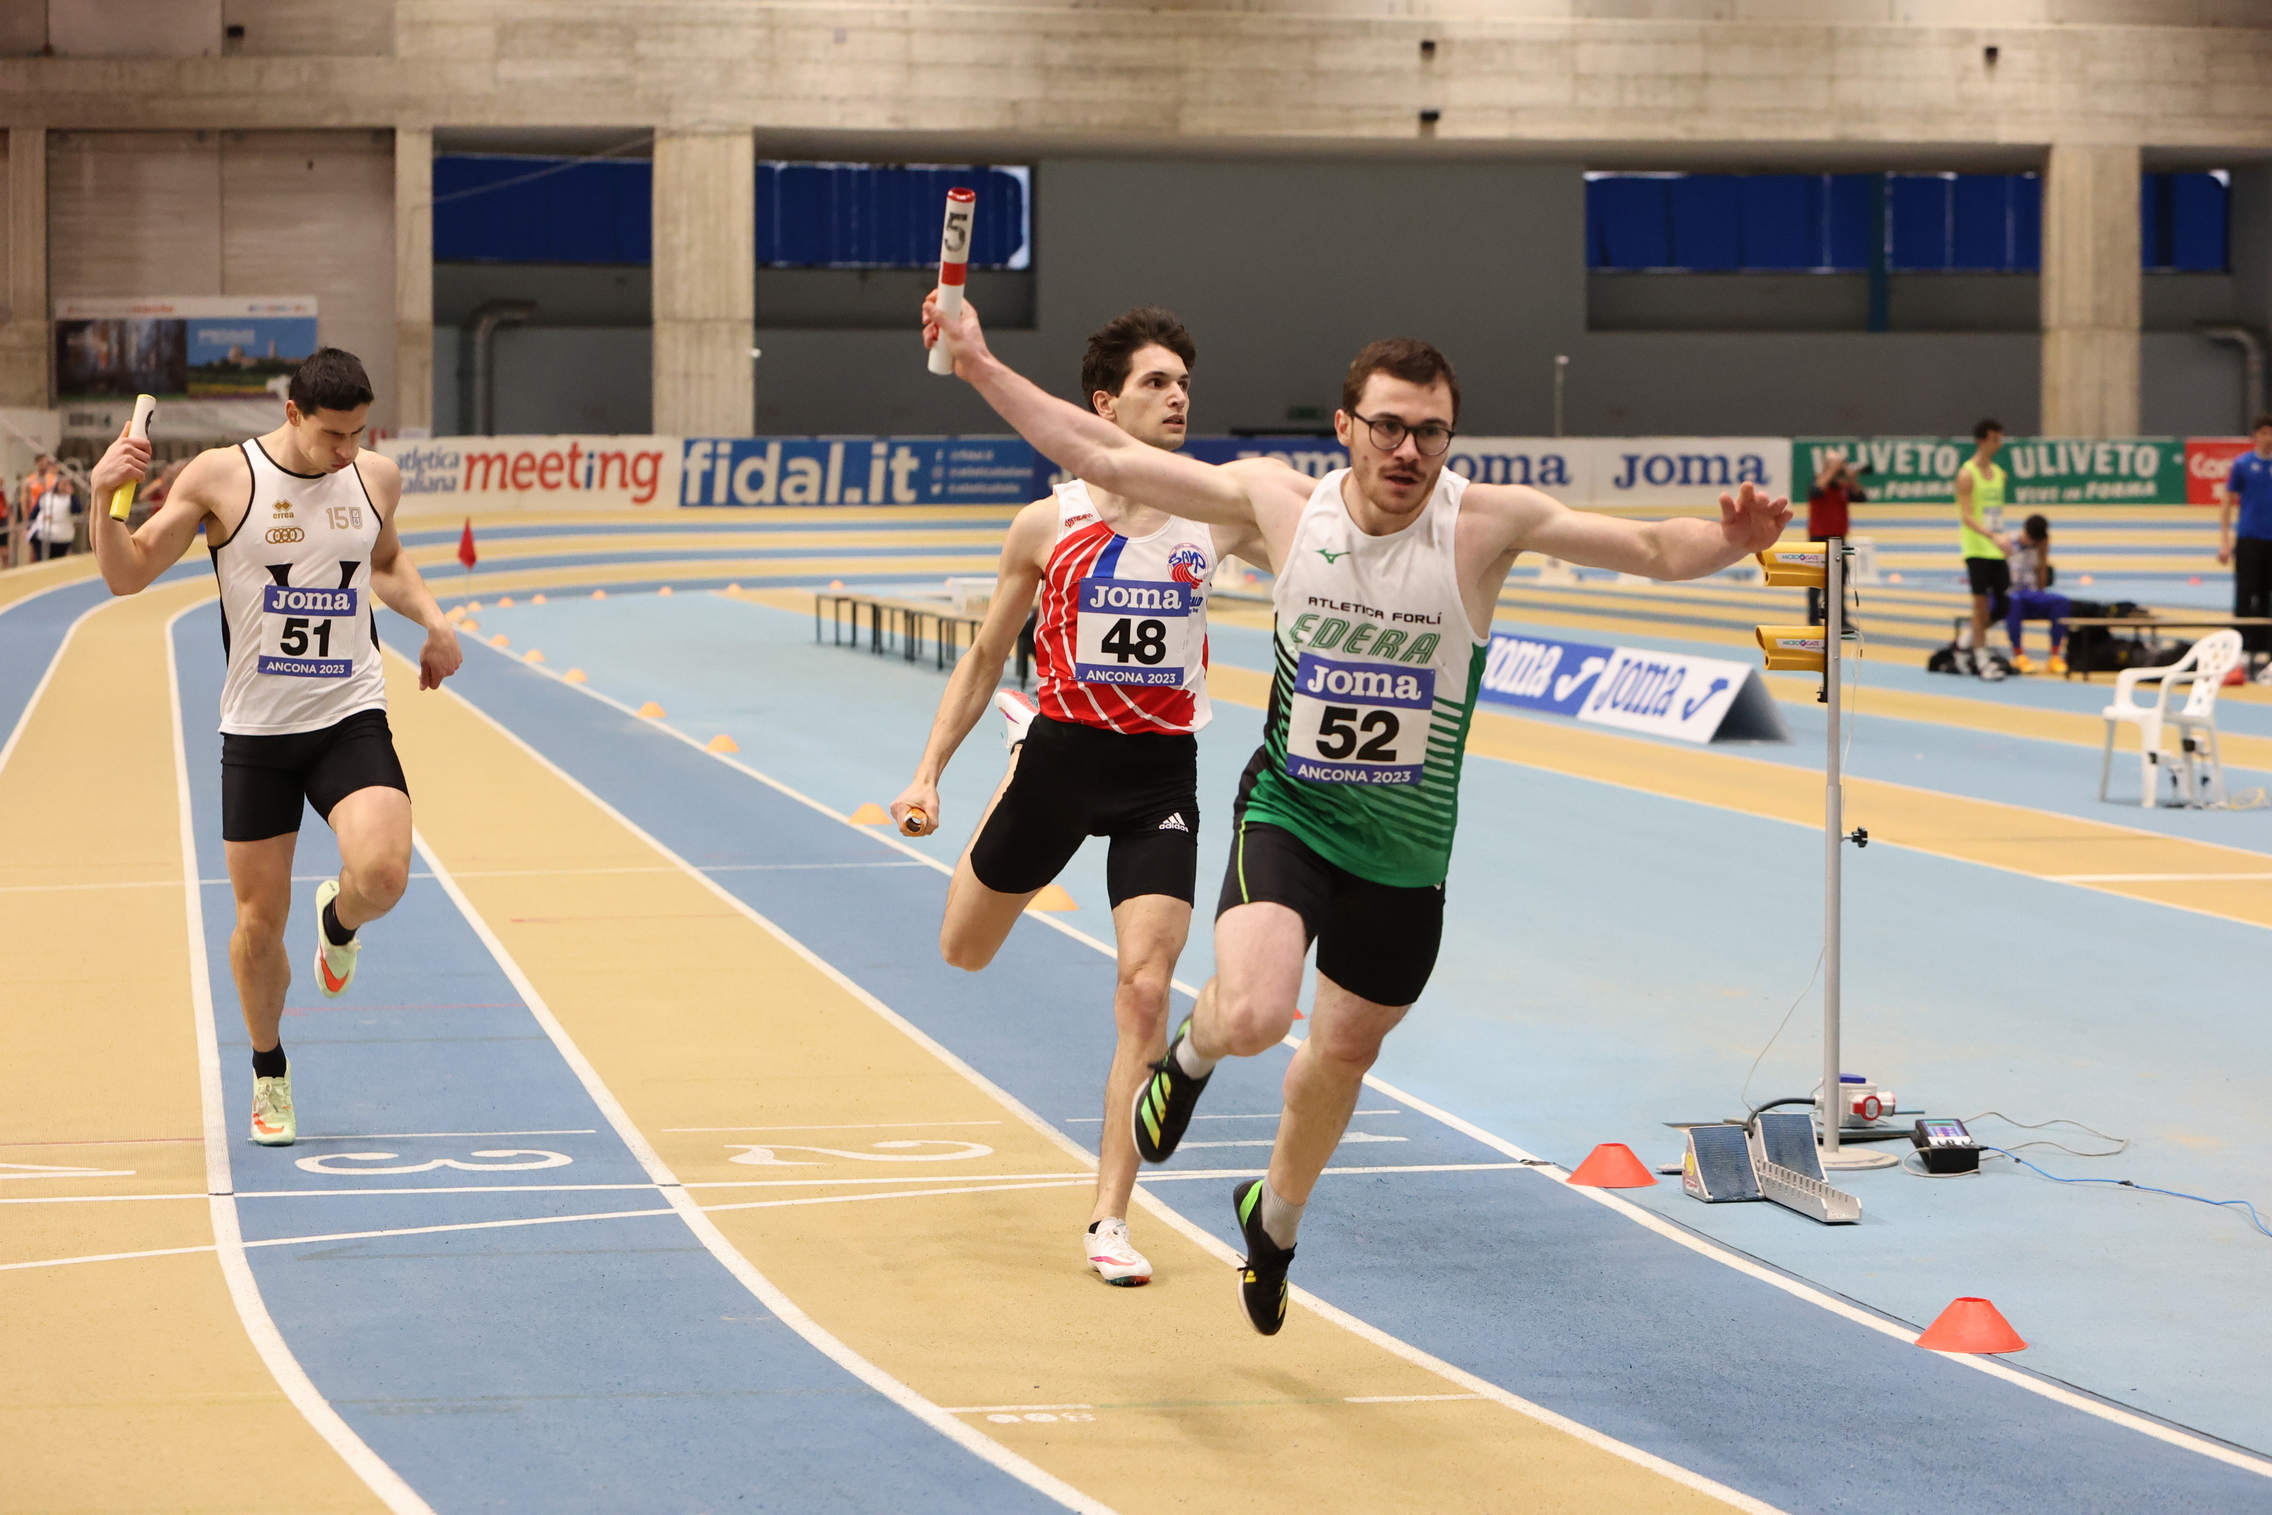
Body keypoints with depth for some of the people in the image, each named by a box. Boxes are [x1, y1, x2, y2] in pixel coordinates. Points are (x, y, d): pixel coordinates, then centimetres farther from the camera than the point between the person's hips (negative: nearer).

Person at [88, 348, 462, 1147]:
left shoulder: (376, 477, 2)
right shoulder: (221, 479, -9)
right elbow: (126, 575, -4)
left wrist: (431, 618, 9)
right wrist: (104, 499, -20)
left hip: (351, 720, 1)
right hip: (257, 729, -1)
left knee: (383, 874, -23)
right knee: (260, 920, 4)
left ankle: (339, 920, 15)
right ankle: (269, 1075, 28)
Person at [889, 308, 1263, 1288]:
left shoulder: (1216, 519, -5)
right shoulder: (1047, 526, -6)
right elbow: (985, 658, 3)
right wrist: (928, 774, -1)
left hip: (1160, 771, -1)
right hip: (1061, 756, 1)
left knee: (1145, 989, -13)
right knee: (965, 952, 19)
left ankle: (1109, 1218, -3)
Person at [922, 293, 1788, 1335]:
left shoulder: (1487, 523, -15)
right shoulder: (1279, 500, -12)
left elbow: (1655, 551, -17)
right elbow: (1105, 456, -5)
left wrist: (1727, 540, -39)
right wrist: (979, 365, -7)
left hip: (1406, 854, 1)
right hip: (1289, 816, -1)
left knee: (1345, 1050, 20)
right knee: (1255, 1015, -27)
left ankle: (1276, 1217, 51)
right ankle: (1192, 1052, 13)